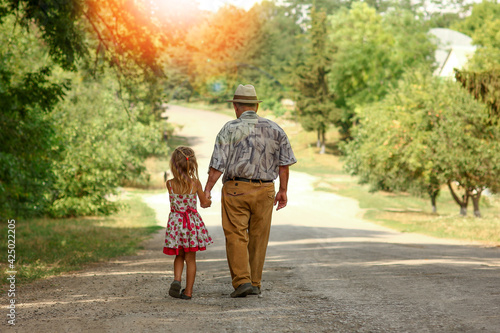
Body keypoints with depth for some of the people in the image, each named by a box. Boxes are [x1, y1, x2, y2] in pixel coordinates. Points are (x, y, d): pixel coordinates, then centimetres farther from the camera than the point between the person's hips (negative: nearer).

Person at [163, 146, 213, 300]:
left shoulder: (170, 184, -8)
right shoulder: (195, 183, -10)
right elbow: (204, 202, 2)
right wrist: (208, 201, 27)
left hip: (175, 222, 1)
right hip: (193, 223, -1)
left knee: (179, 257, 18)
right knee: (190, 258, 10)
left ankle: (176, 280, -6)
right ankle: (188, 291, 11)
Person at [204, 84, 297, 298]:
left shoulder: (230, 129, -5)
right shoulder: (274, 129, 7)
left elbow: (218, 164, -9)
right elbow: (284, 162, 6)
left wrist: (207, 189, -4)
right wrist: (283, 191, 12)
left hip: (236, 189, -3)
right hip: (265, 189, 3)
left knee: (236, 236, 0)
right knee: (259, 238, 10)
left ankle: (242, 281, -11)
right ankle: (255, 284, 15)